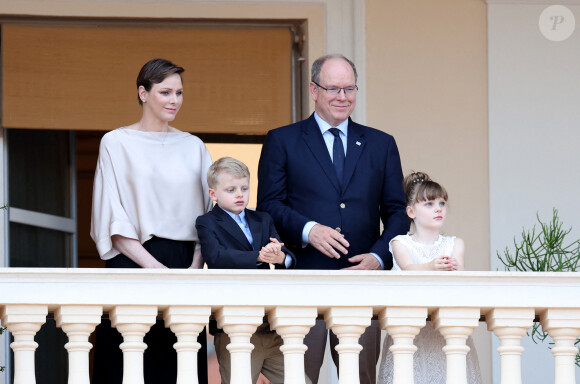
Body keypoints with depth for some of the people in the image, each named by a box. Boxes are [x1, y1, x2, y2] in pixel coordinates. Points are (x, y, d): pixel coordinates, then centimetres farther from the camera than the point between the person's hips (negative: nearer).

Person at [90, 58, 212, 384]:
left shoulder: (193, 147, 14)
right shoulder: (117, 143, 3)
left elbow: (209, 213, 11)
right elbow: (114, 220, -3)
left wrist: (195, 267, -6)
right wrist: (156, 268, -12)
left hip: (185, 268, 3)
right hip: (133, 265, -3)